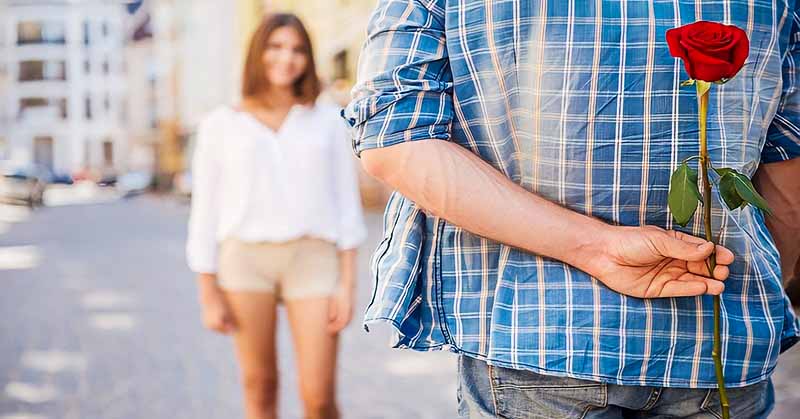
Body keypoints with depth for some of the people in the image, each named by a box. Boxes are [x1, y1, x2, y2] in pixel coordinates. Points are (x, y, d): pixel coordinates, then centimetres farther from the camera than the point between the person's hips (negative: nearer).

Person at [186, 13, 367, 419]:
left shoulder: (328, 120, 7)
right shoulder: (220, 124, 4)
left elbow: (346, 205, 4)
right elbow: (206, 213, 4)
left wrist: (348, 284, -4)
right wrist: (208, 296, 0)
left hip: (312, 262, 0)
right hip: (246, 260, 0)